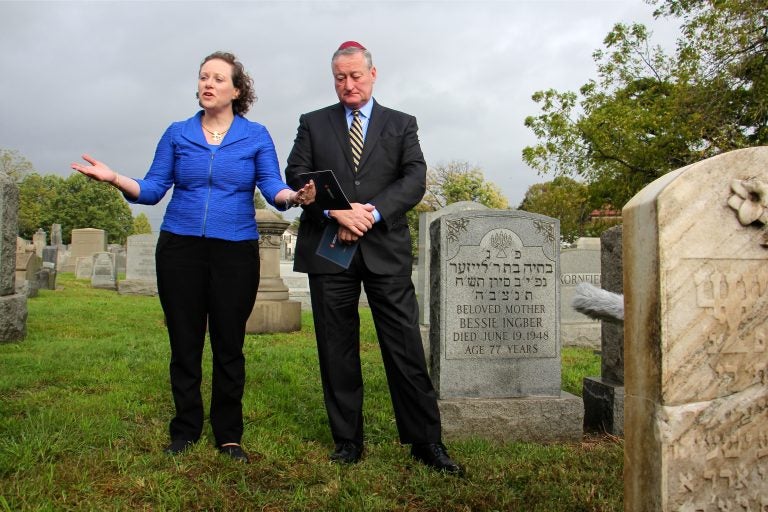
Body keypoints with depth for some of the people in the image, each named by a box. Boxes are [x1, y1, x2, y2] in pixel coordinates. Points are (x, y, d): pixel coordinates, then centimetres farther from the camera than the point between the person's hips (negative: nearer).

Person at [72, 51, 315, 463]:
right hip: (180, 248, 2)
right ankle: (185, 430, 21)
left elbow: (273, 189, -5)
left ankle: (228, 435, 17)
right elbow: (153, 189, 6)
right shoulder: (177, 134, 8)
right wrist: (114, 178, -12)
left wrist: (295, 196, -27)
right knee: (184, 343, 6)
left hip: (236, 251, -1)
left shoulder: (256, 136, 4)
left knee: (229, 346, 3)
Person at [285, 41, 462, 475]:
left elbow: (415, 179, 1)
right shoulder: (313, 124, 15)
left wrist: (372, 213, -14)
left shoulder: (402, 124, 14)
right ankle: (348, 442, 18)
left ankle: (426, 442, 9)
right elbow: (297, 175, 2)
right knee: (337, 351, 5)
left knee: (406, 347, -2)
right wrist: (337, 211, -14)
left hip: (385, 248, -1)